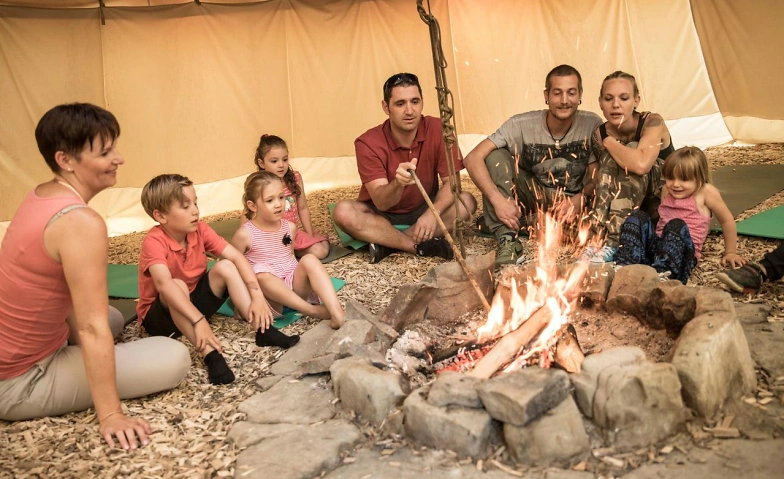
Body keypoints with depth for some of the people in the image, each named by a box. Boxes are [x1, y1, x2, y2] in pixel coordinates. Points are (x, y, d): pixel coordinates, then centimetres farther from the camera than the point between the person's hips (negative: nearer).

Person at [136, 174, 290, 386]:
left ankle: (264, 329, -20)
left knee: (225, 267, -16)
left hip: (195, 300, 6)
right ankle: (211, 355, -42)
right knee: (178, 286, -36)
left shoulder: (199, 229, -10)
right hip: (160, 314, -5)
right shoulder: (154, 242, -27)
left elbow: (236, 256, -15)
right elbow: (164, 283, -43)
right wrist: (199, 321, -53)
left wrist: (257, 295, -28)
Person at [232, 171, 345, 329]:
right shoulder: (245, 234, -8)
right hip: (268, 293, -3)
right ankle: (312, 310, -35)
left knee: (309, 260, -24)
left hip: (294, 285, 3)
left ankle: (336, 310, -41)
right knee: (260, 272, -34)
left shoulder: (290, 227, 6)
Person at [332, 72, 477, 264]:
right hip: (383, 216, -1)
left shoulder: (438, 130, -16)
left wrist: (432, 213, -35)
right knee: (343, 211, -30)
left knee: (467, 201, -24)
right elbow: (381, 203, -27)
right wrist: (398, 183, -50)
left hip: (423, 210, 2)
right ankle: (421, 246, -28)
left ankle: (387, 243, -26)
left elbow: (452, 181, -16)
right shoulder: (368, 143, -21)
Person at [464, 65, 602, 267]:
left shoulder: (592, 125, -12)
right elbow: (473, 158, -23)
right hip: (533, 196, 0)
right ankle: (507, 240, -32)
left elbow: (596, 178, -7)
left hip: (572, 202, 0)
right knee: (496, 155, -23)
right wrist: (497, 199, -37)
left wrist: (580, 199, -30)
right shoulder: (522, 125, -15)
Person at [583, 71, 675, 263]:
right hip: (631, 205, 4)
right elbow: (604, 179, 0)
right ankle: (599, 237, -33)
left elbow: (641, 165, -40)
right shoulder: (599, 135, -7)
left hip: (666, 203, -3)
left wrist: (609, 142, -24)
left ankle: (613, 242, -38)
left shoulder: (652, 123, -20)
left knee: (631, 157, -30)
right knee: (613, 158, -24)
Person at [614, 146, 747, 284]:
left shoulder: (706, 191, -1)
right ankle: (623, 267, -38)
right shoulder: (666, 191, 15)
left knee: (677, 225, -33)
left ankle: (660, 274, -57)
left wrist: (730, 253, 13)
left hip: (683, 252, -5)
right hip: (656, 246, 5)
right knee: (639, 217, -17)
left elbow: (727, 220, 7)